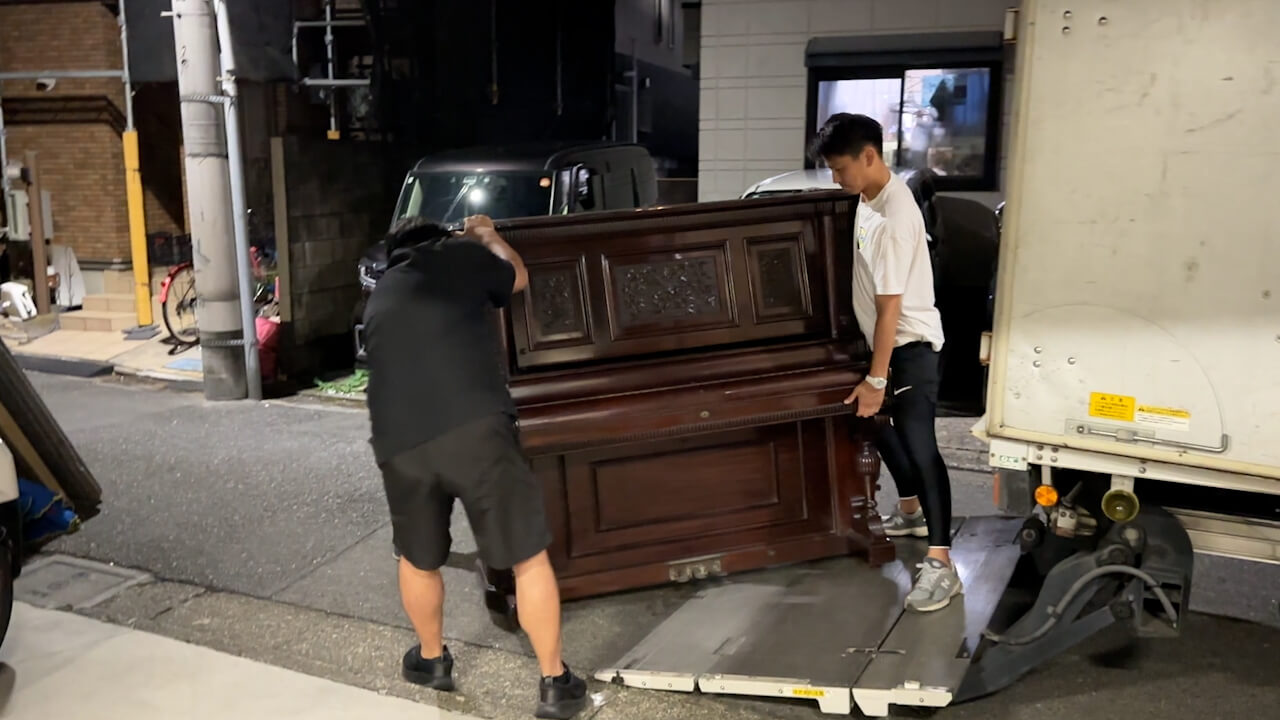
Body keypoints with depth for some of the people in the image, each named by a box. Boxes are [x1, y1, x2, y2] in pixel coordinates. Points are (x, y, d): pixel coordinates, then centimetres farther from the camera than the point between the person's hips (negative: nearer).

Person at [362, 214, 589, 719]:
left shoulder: (378, 300, 28)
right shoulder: (459, 255, 15)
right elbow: (518, 279, 32)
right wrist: (488, 237, 51)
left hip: (399, 443, 4)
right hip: (474, 428, -4)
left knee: (417, 558, 28)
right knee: (529, 557, 11)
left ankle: (431, 659, 47)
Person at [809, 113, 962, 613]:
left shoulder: (894, 218, -27)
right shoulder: (870, 196, 4)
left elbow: (891, 307, -27)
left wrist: (875, 379, -25)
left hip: (912, 345, -10)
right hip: (885, 340, 10)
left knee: (919, 445, -12)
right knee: (879, 425, 21)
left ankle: (941, 565, -8)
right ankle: (910, 512, 41)